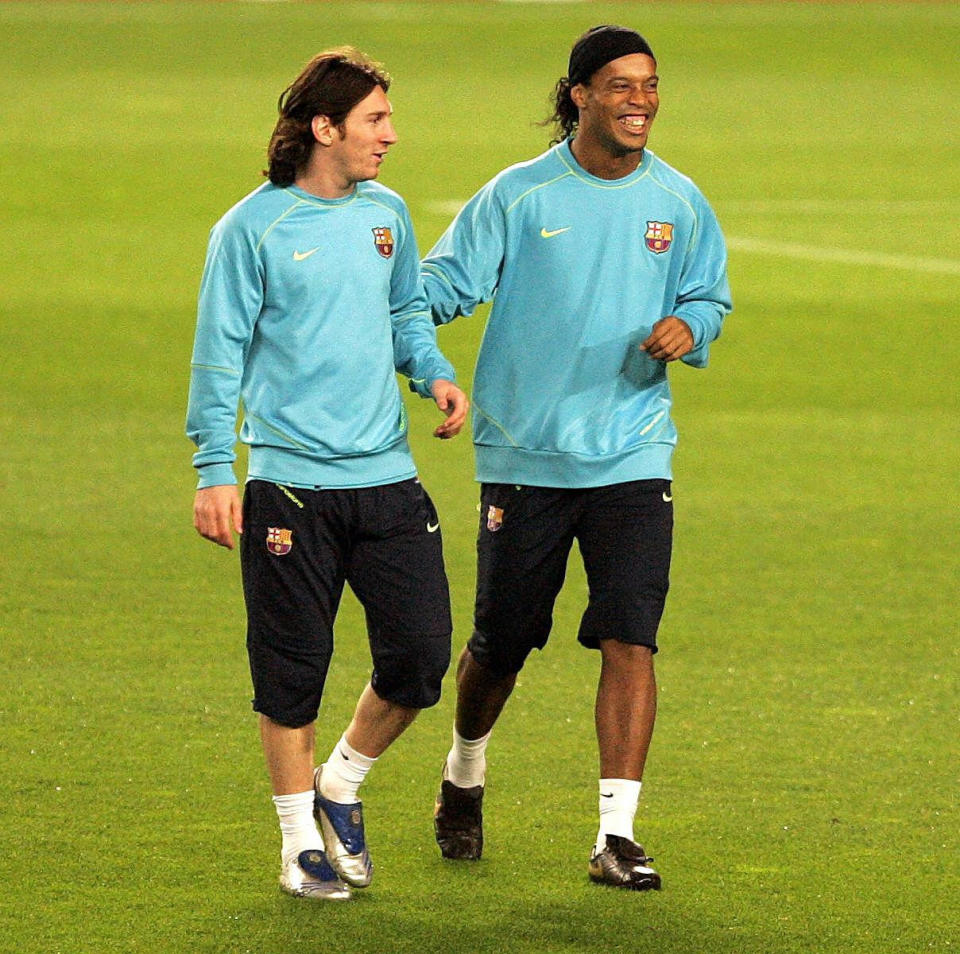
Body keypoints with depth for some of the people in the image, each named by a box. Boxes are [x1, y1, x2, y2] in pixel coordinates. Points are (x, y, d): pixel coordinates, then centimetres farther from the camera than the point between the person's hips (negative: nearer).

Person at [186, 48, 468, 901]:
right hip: (290, 485, -5)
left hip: (387, 477, 5)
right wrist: (214, 471, -9)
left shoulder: (386, 214, 10)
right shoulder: (253, 228, -6)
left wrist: (435, 372, 3)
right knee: (293, 671, 1)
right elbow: (220, 353, -4)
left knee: (420, 654, -1)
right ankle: (302, 840, 15)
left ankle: (341, 788, 23)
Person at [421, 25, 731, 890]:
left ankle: (616, 835, -9)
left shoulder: (678, 203, 4)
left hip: (632, 457, 1)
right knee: (500, 645, 9)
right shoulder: (519, 196, -3)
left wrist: (689, 327, -8)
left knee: (629, 640, -12)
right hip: (524, 454, -1)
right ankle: (465, 778, 39)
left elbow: (709, 296, 15)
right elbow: (449, 282, -5)